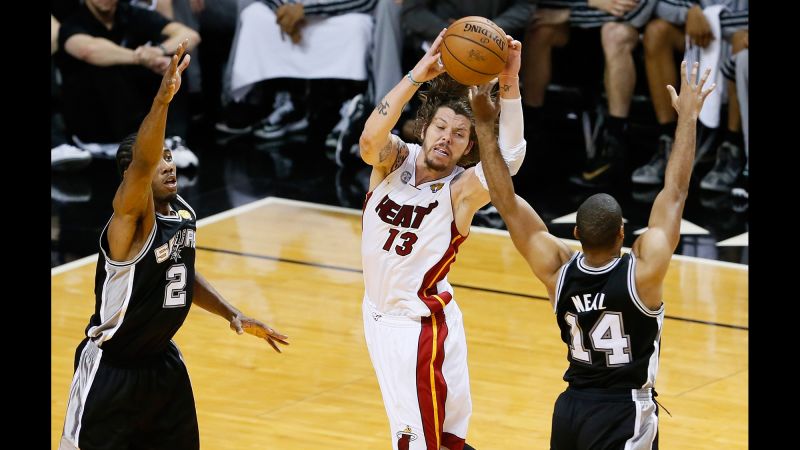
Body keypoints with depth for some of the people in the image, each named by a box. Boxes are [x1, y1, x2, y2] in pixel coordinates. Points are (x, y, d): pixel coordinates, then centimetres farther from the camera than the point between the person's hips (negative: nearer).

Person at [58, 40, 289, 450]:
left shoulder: (184, 215, 1)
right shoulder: (132, 218, -23)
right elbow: (142, 164, -44)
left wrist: (234, 315, 10)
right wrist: (162, 100, -58)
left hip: (161, 362, 8)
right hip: (112, 367, -8)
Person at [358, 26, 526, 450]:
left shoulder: (461, 189, -16)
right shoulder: (394, 159, -6)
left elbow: (509, 157, -35)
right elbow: (371, 136, -29)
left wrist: (509, 83, -44)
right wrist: (419, 74, -38)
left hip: (420, 325, -5)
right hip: (378, 315, 5)